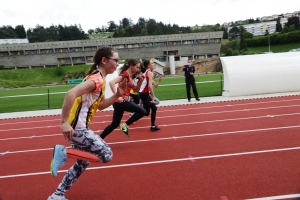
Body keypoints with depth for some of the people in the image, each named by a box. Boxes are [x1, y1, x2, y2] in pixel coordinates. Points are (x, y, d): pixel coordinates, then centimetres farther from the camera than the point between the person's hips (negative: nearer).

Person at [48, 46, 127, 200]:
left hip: (79, 127, 10)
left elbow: (100, 105, 19)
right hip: (77, 127, -10)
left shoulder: (98, 78, 13)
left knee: (82, 163, 19)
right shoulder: (97, 79, -17)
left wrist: (117, 95, 6)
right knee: (106, 155, -8)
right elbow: (71, 94, -30)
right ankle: (63, 152, -3)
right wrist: (64, 122, -29)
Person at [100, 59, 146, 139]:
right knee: (142, 111, -7)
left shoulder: (129, 76, 16)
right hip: (121, 101, -10)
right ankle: (125, 125, -4)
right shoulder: (125, 74, -13)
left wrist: (141, 80, 4)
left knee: (114, 124, 15)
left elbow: (135, 88, 20)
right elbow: (112, 82, -27)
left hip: (122, 102, 10)